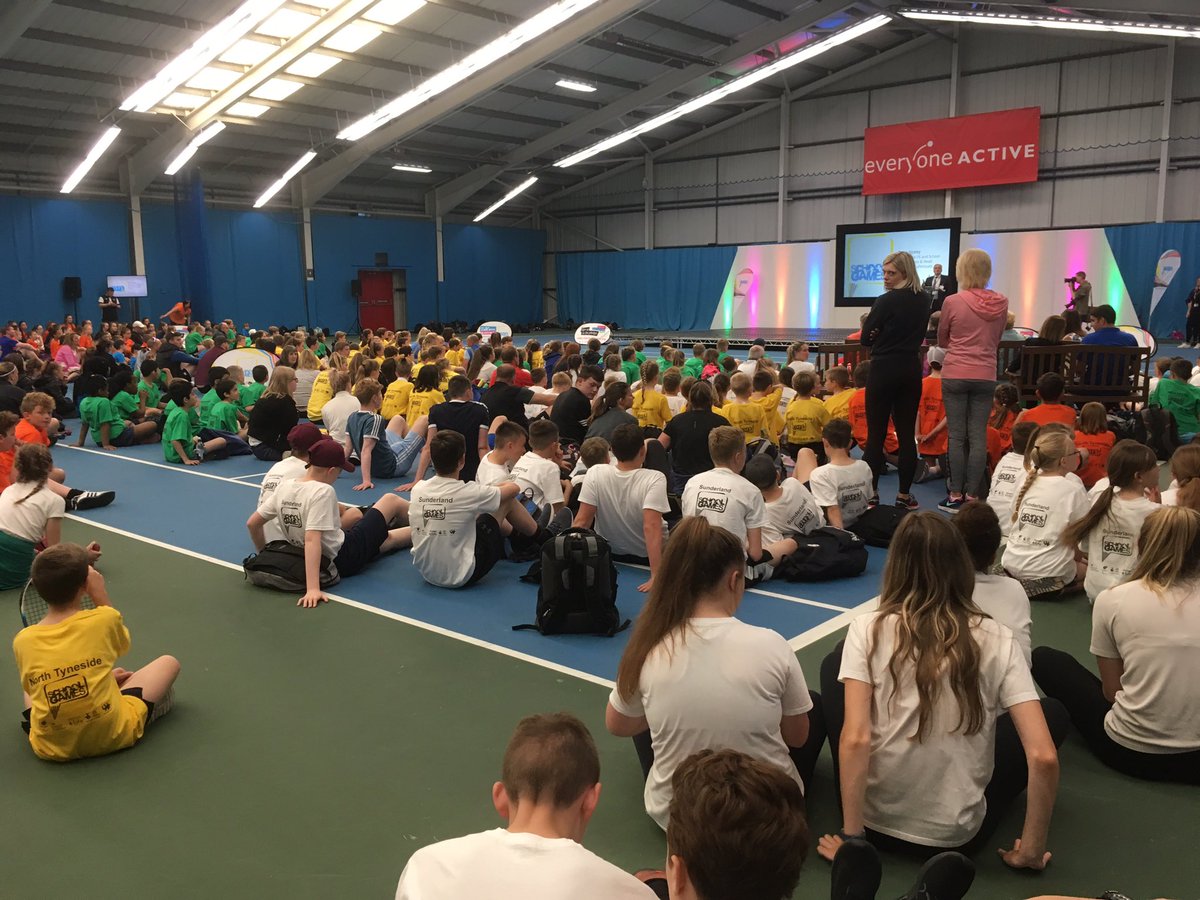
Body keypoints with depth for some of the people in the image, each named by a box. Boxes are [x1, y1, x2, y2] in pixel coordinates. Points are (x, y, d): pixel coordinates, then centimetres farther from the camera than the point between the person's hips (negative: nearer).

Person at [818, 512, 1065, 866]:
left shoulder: (868, 629, -11)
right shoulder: (997, 639, -8)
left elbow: (854, 739, -19)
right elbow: (1044, 757, -13)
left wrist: (851, 836, -10)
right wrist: (1031, 850, -1)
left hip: (876, 821, 0)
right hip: (955, 836, 1)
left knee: (835, 663, 17)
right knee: (1054, 713, 19)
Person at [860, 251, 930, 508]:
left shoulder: (886, 301, -12)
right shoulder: (924, 301, 7)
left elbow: (866, 339, -7)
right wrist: (897, 341, 4)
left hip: (884, 369, -6)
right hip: (911, 369, 6)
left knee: (876, 434, -1)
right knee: (907, 434, 8)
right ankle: (904, 494, 13)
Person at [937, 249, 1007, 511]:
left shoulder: (953, 302, -8)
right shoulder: (1001, 303, 2)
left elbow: (942, 341, 5)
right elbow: (996, 340, 15)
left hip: (955, 375, -3)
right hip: (986, 376, 3)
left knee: (957, 436, 3)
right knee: (978, 437, 4)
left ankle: (956, 495, 5)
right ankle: (972, 495, 6)